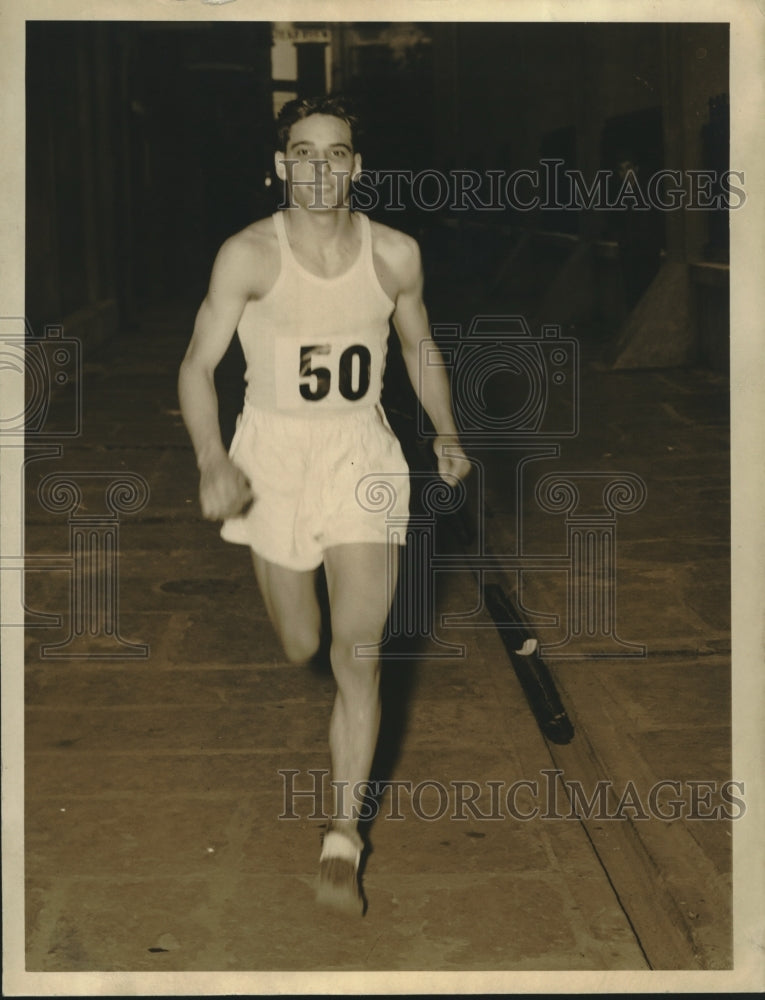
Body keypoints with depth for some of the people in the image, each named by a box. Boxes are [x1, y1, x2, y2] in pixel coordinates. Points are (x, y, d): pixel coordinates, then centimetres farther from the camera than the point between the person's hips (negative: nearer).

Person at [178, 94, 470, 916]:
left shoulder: (395, 255, -4)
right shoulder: (248, 256, -11)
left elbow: (418, 345, 13)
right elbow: (198, 363, -11)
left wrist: (446, 432, 2)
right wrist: (211, 461, -25)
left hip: (362, 454, 1)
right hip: (272, 453, 0)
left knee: (358, 654, -8)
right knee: (300, 647, 12)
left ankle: (342, 840, 2)